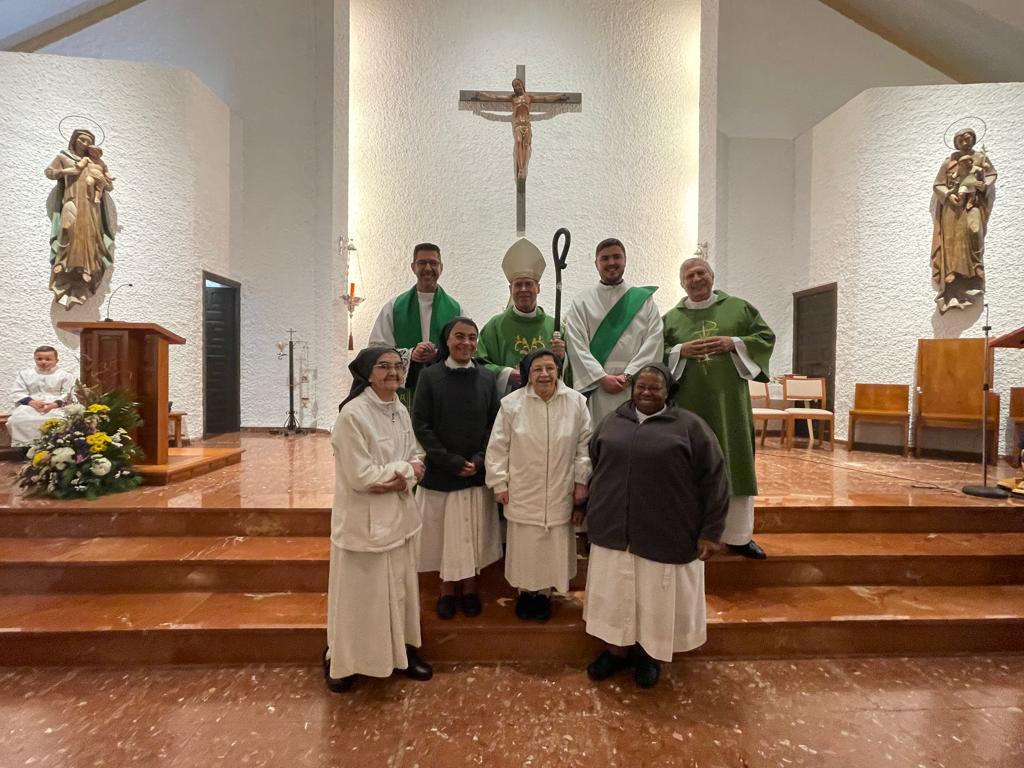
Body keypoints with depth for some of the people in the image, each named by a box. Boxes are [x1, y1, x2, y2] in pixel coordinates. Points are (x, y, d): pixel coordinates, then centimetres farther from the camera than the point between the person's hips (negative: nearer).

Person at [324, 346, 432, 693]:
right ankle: (341, 660, 34)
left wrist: (403, 478, -14)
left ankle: (403, 650, 38)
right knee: (360, 592, 10)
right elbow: (361, 476, -21)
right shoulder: (352, 414, -18)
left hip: (398, 514, 7)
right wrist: (405, 468, -14)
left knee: (400, 586, 18)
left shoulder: (401, 411, 4)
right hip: (364, 518, -6)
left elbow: (416, 456, 7)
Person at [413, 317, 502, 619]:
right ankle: (447, 590, 31)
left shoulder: (487, 378, 1)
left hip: (478, 472, 2)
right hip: (440, 472, -1)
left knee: (474, 533, 12)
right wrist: (451, 461, -12)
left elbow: (494, 424, 3)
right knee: (444, 532, 10)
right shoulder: (430, 376, -4)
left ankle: (471, 588, 33)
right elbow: (421, 425, -6)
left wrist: (479, 459, -10)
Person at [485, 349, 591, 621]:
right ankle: (525, 590, 35)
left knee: (555, 545, 11)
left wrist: (581, 481, 2)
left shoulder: (576, 401, -5)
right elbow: (498, 447, -2)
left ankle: (544, 591, 35)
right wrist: (499, 484, -1)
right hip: (523, 493, -1)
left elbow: (584, 445, 2)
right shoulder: (511, 403, -8)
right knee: (524, 545, 11)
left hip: (560, 493, 1)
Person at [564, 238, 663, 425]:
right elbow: (577, 346, 0)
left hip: (636, 387, 1)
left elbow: (653, 341, 3)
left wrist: (628, 375, -8)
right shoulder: (581, 304, 10)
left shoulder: (644, 299, 13)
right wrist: (602, 378, -10)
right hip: (596, 387, -1)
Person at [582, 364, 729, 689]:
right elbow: (593, 464, 15)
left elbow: (714, 478, -6)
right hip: (614, 530, 4)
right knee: (614, 594, 14)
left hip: (666, 533, -3)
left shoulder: (689, 425, -6)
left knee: (657, 598, 12)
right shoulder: (613, 421, 6)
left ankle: (649, 655, 35)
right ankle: (617, 650, 35)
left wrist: (710, 531, -8)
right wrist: (591, 511, 16)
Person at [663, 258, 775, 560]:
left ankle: (738, 535, 17)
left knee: (735, 463, 4)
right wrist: (681, 351, -12)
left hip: (729, 400, 1)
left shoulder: (738, 307, 10)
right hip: (688, 402, 0)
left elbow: (766, 337, 7)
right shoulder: (671, 318, 9)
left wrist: (734, 343, -8)